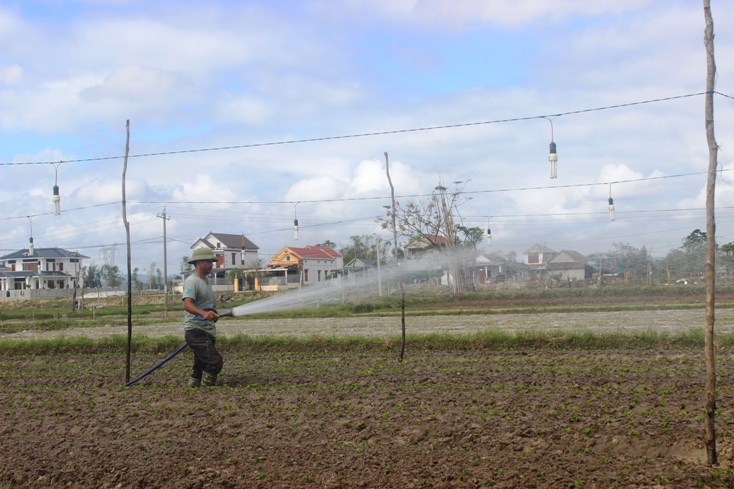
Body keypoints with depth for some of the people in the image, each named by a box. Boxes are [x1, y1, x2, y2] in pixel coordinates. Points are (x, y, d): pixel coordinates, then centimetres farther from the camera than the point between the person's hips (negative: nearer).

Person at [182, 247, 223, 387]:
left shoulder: (206, 282, 18)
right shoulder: (192, 281, -13)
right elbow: (187, 305, -29)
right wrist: (203, 313, -43)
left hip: (207, 332, 10)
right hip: (196, 332, -10)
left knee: (201, 367, 12)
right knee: (215, 362, -19)